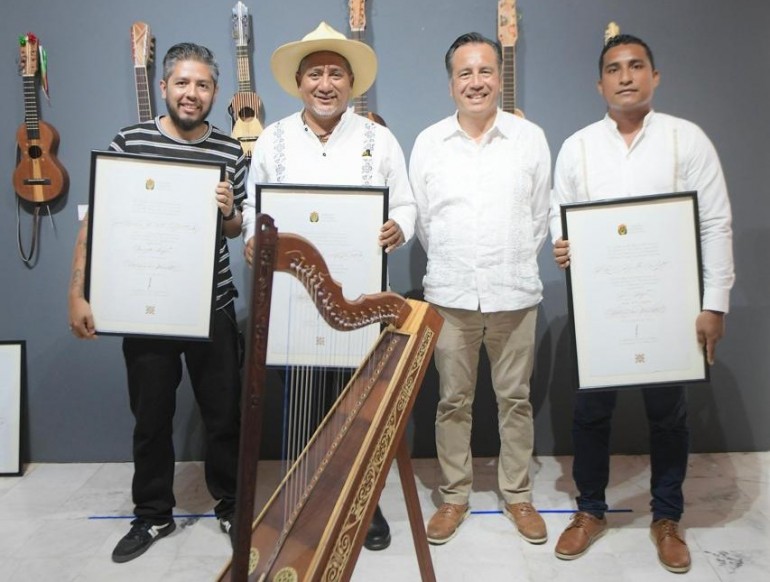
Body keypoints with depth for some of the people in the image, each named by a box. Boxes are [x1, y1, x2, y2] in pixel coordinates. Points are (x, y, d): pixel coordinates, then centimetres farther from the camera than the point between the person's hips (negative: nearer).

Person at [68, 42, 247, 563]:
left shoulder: (230, 152, 2)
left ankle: (232, 506, 31)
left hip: (213, 307, 1)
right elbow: (95, 221, -2)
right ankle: (153, 514, 32)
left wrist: (229, 211, -12)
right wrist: (78, 293, -7)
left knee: (225, 414, 9)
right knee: (151, 417, 12)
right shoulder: (128, 143, -3)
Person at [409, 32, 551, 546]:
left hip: (515, 293, 0)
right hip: (449, 294, 1)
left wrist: (515, 266, 4)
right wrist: (450, 267, 7)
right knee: (453, 400, 9)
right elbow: (421, 219, 8)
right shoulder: (429, 142, 5)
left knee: (515, 398, 9)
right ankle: (455, 495, 25)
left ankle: (519, 494, 27)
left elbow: (540, 216, 6)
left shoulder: (530, 138, 4)